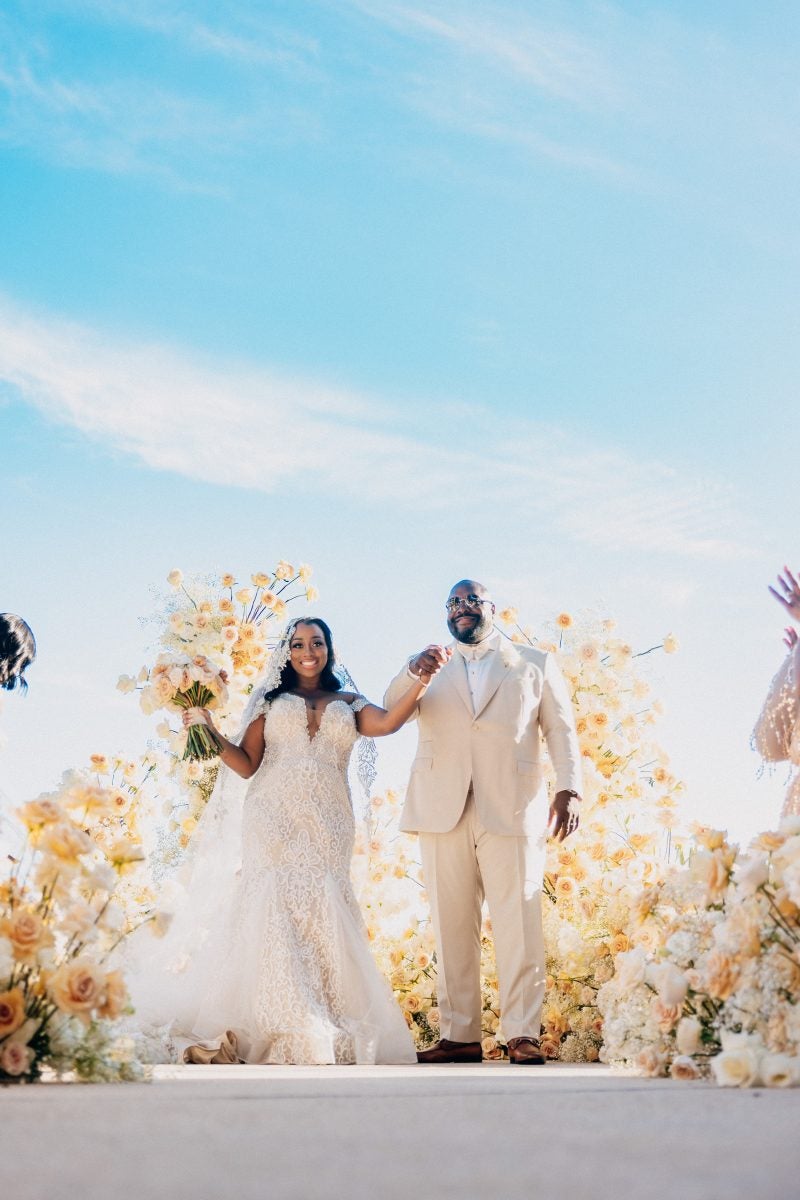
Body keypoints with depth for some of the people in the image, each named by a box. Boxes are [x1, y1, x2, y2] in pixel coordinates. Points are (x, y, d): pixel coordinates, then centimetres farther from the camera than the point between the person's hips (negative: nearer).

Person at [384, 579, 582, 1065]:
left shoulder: (536, 664, 16)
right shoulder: (430, 666, 19)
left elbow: (561, 730, 10)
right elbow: (393, 710, 4)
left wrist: (569, 790, -5)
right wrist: (412, 674, -19)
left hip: (513, 810, -2)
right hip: (443, 811, 2)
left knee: (518, 921, -7)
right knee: (452, 926, 0)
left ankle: (523, 1033, -4)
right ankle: (459, 1034, 4)